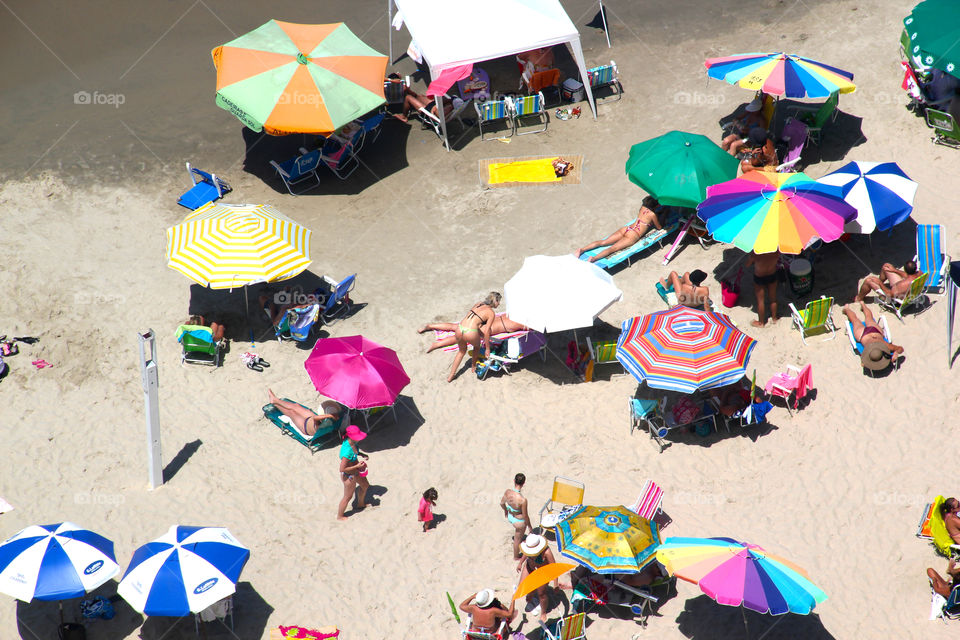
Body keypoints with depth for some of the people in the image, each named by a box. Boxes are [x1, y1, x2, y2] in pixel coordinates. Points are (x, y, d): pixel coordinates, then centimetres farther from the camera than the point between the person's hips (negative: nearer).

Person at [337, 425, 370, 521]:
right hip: (349, 476, -9)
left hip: (356, 472, 9)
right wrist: (357, 466, -29)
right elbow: (342, 469, -34)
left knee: (365, 485, 32)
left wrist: (362, 455, -7)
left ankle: (360, 504, 61)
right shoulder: (347, 451, -41)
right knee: (348, 497, 16)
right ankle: (339, 516, 42)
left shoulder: (351, 441, -15)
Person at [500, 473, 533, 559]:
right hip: (519, 521, -5)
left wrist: (505, 510, 20)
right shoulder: (522, 500, -39)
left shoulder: (507, 492, -22)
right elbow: (525, 515, -25)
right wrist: (529, 526, -6)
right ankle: (516, 557, 48)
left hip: (510, 517, 5)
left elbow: (502, 503, -2)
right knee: (517, 539, 23)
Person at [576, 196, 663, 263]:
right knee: (613, 248, -21)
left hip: (625, 229, 7)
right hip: (633, 235, -7)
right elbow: (659, 227, 8)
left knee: (603, 242, 0)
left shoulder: (643, 207, 16)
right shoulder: (652, 214, -4)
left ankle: (582, 249, -13)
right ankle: (593, 258, -39)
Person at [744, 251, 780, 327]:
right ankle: (774, 318, 44)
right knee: (773, 298, 24)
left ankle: (761, 322, 32)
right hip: (772, 275, 3)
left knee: (760, 301, 16)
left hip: (759, 277, -3)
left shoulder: (756, 255, -34)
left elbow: (746, 265, -17)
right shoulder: (776, 252, -26)